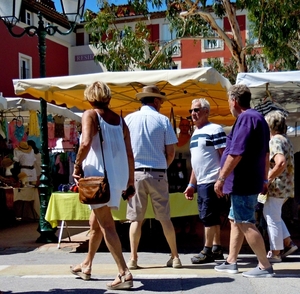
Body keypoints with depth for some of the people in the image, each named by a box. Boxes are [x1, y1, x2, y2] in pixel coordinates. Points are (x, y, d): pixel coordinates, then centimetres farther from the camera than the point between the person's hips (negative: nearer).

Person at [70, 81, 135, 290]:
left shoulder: (90, 115, -4)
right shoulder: (120, 120, 13)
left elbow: (86, 143, -21)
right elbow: (129, 153, 10)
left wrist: (77, 165, -8)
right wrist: (131, 181, 15)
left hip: (99, 176, -7)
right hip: (118, 177, 7)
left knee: (106, 225, -5)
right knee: (96, 223, 20)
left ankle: (125, 273, -10)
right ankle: (86, 266, 33)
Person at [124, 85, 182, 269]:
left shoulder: (129, 119, 2)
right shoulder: (163, 120, -2)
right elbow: (171, 152, -2)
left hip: (135, 173, 1)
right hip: (158, 173, -1)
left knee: (136, 218, 5)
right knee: (165, 218, 8)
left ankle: (133, 259, 5)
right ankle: (175, 257, 15)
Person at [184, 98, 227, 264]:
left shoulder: (214, 130, -8)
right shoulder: (195, 133, 18)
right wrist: (191, 184, 18)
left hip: (211, 182, -9)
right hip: (201, 183, 9)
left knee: (208, 217, -5)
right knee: (211, 218, 13)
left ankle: (208, 251, 3)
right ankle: (217, 249, 21)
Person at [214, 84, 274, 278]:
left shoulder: (245, 118, -16)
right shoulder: (258, 118, 16)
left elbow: (236, 154, -24)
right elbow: (265, 153, 20)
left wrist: (221, 178, -19)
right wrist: (264, 179, 25)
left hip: (243, 182, -11)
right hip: (252, 181, 11)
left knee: (246, 224, -5)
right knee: (235, 221, 16)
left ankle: (265, 266, 0)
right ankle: (231, 262, 22)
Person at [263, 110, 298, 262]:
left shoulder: (275, 141, -16)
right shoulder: (285, 139, 14)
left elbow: (281, 163, -31)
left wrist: (267, 179, -22)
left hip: (277, 186, -10)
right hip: (286, 186, 10)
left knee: (272, 218, 0)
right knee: (270, 214, 21)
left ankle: (275, 253, 9)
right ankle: (287, 243, 22)